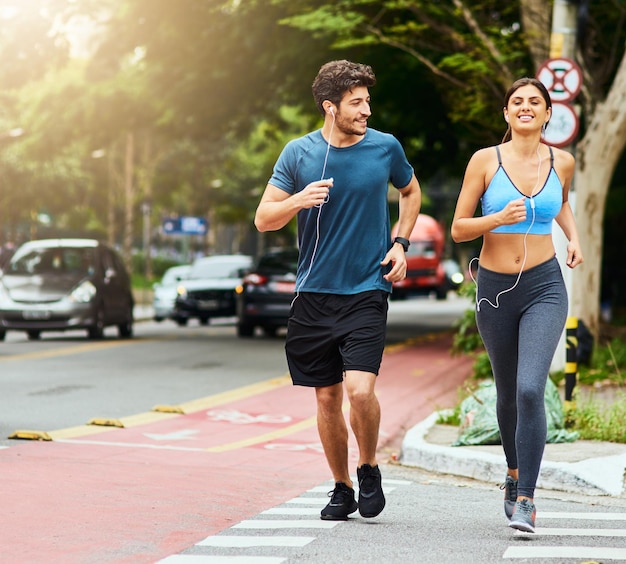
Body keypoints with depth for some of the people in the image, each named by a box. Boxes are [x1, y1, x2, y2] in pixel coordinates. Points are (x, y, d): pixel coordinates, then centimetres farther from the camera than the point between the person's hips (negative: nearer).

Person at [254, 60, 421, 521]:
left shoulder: (386, 148, 0)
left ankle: (369, 468, 9)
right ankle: (342, 488, 25)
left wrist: (401, 244, 6)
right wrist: (299, 200, -19)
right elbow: (263, 219, 1)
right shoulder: (299, 153, -1)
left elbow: (411, 192, 20)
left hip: (367, 291, -1)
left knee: (360, 389, -17)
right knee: (327, 398, 7)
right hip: (315, 293, 2)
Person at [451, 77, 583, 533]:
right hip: (496, 289, 1)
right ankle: (514, 472, 43)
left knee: (530, 389, -19)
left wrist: (574, 237, 8)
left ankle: (525, 498, -14)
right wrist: (499, 218, -20)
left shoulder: (562, 162, 1)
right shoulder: (485, 161, -5)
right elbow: (459, 229, -3)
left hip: (545, 288, -1)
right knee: (508, 393, 16)